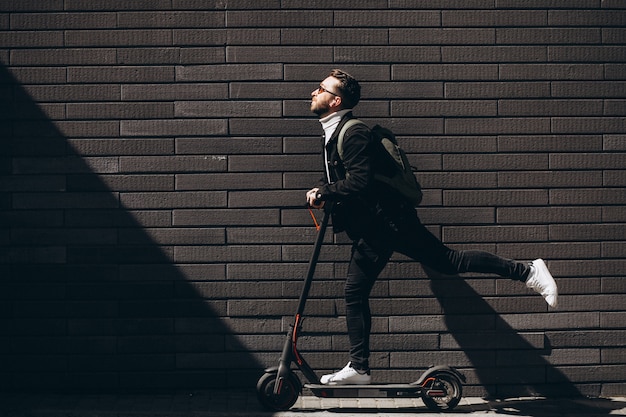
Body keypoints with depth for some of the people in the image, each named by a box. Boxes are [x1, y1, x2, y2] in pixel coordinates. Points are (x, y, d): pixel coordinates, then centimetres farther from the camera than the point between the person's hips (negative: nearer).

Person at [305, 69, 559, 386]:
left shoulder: (353, 134, -17)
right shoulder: (332, 134, 15)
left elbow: (359, 182, -28)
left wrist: (323, 193, -20)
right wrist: (323, 194, 2)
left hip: (389, 221, -10)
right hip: (370, 231, 10)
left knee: (447, 261, -8)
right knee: (355, 292, 7)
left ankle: (527, 271, -1)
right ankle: (358, 368, 13)